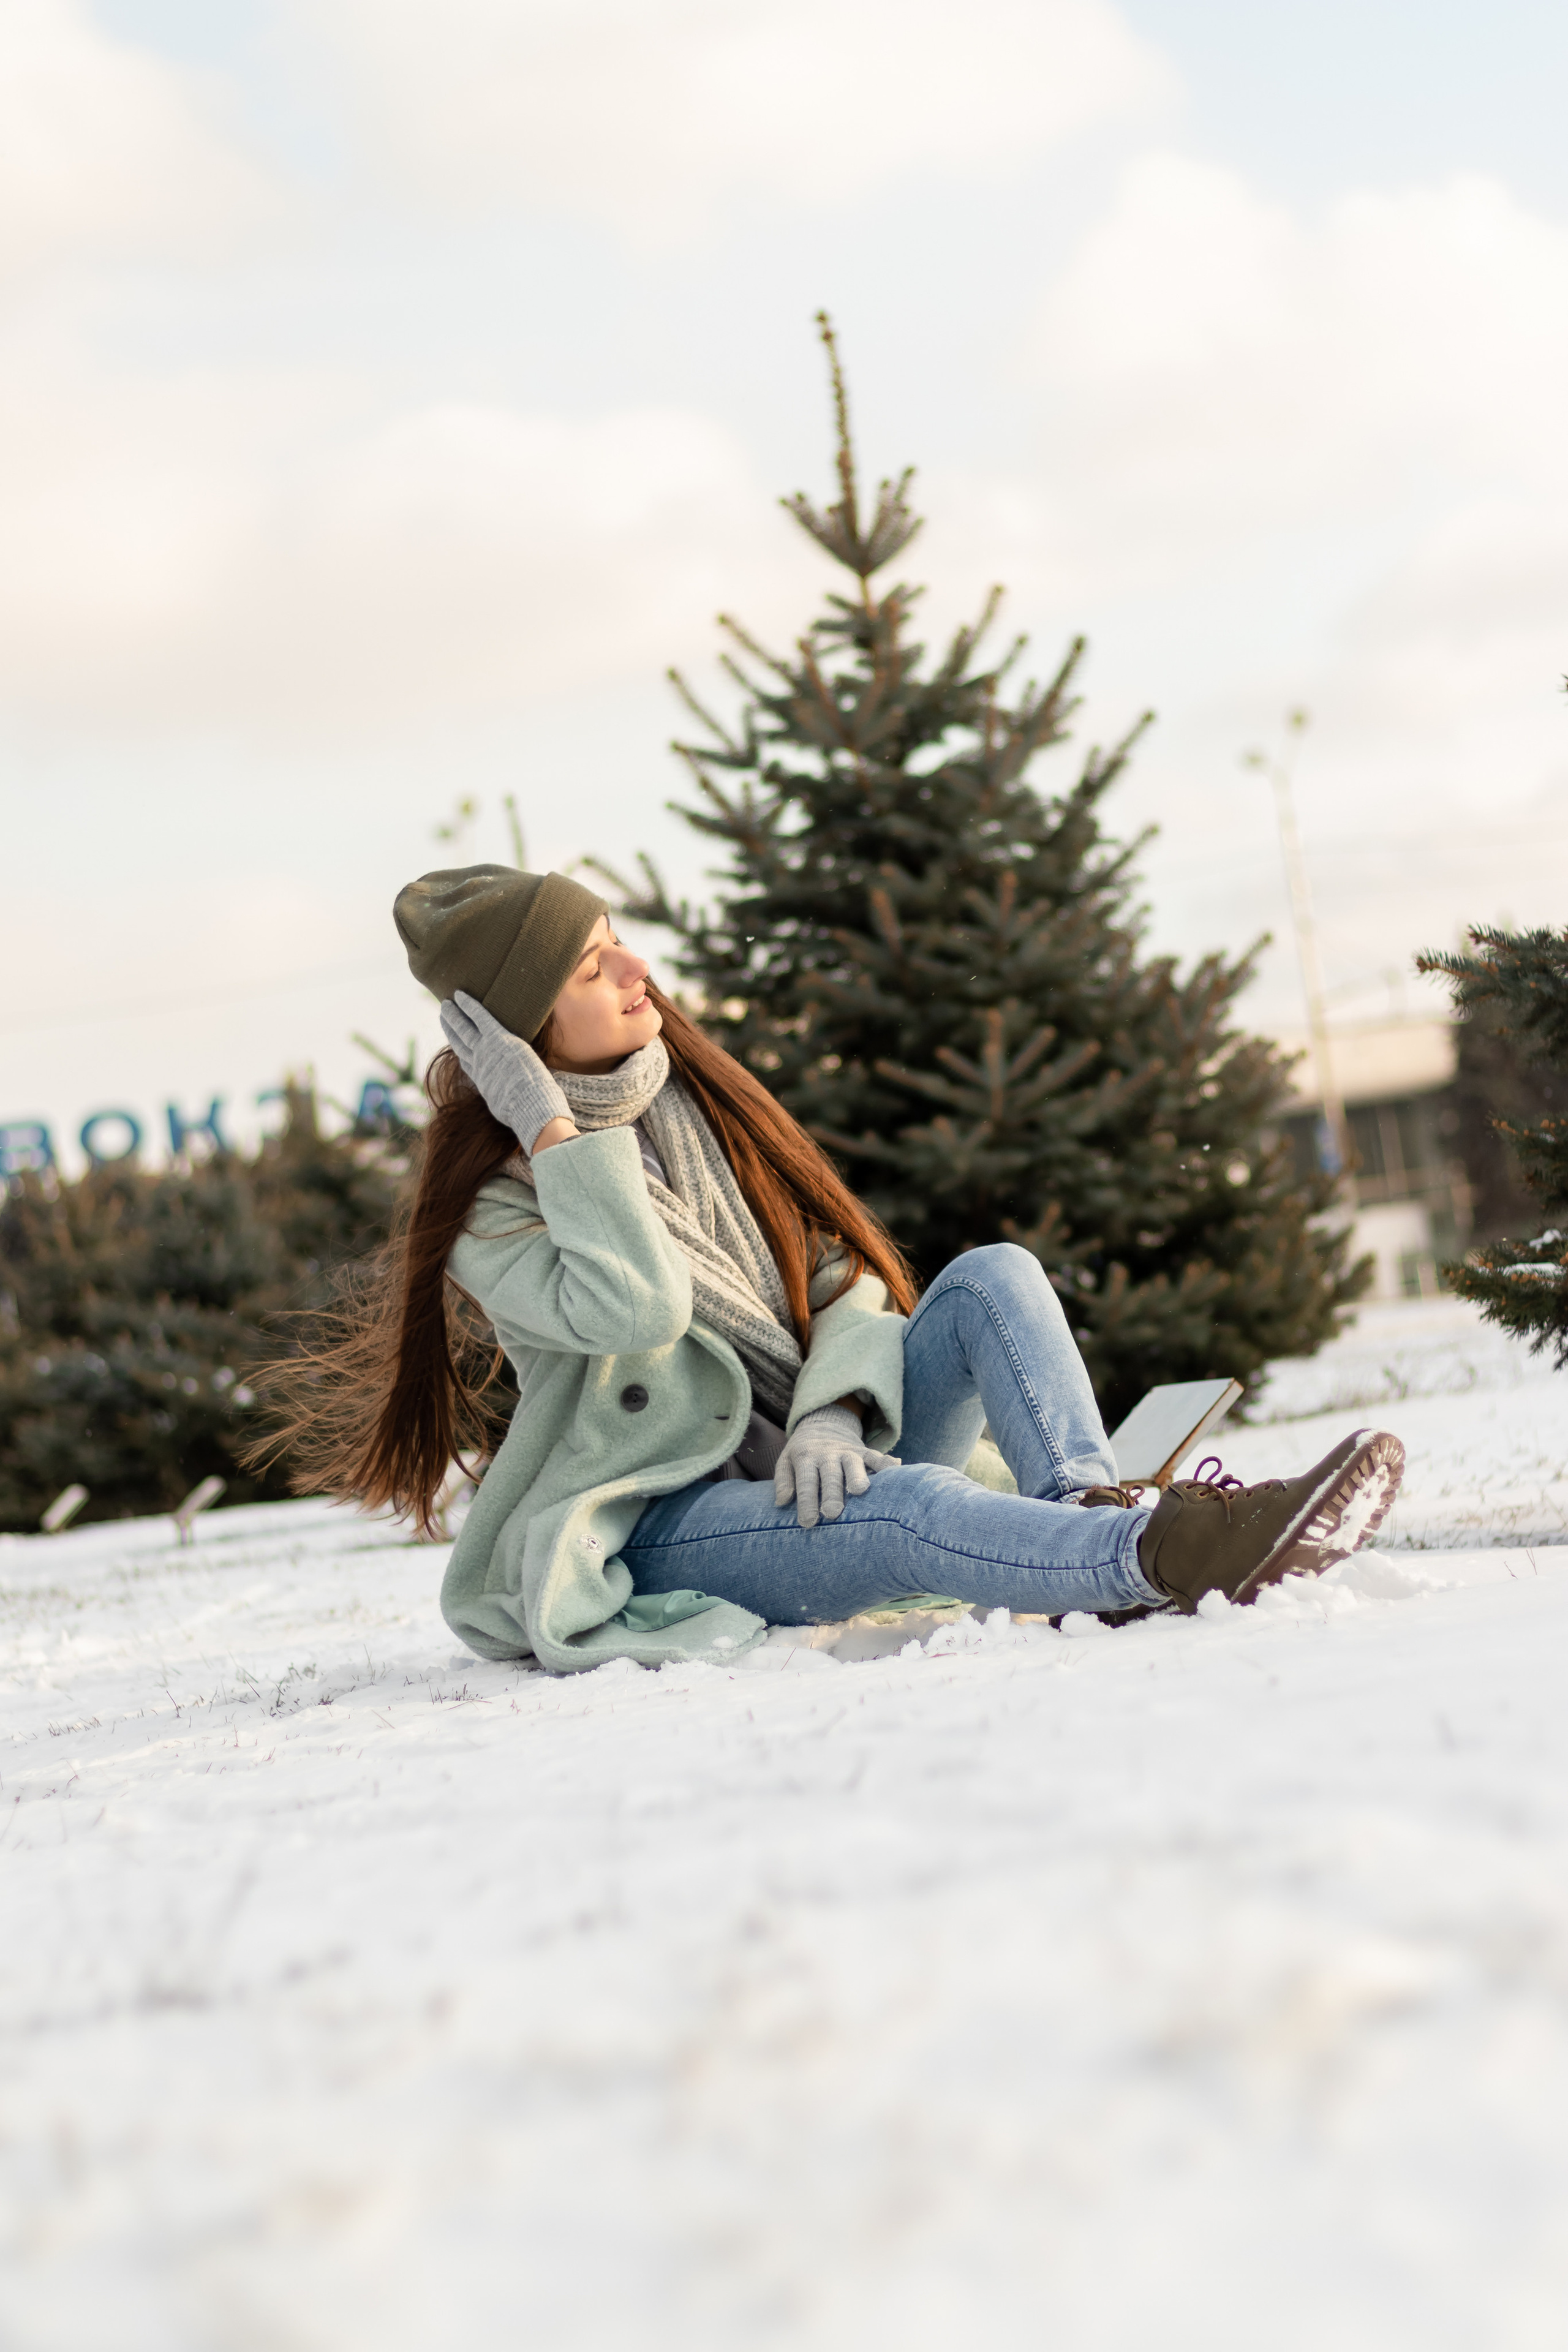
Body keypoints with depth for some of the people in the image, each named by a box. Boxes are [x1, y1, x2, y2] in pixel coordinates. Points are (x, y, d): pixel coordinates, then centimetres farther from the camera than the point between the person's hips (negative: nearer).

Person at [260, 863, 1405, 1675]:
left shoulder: (696, 1101, 10)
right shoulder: (493, 1211, -8)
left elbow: (842, 1272, 6)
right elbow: (639, 1306, -29)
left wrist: (833, 1415, -14)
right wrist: (554, 1130, -21)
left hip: (817, 1466, 7)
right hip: (665, 1523, -7)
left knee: (995, 1276, -15)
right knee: (905, 1507, -37)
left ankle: (1089, 1512, -40)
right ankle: (1160, 1556, -61)